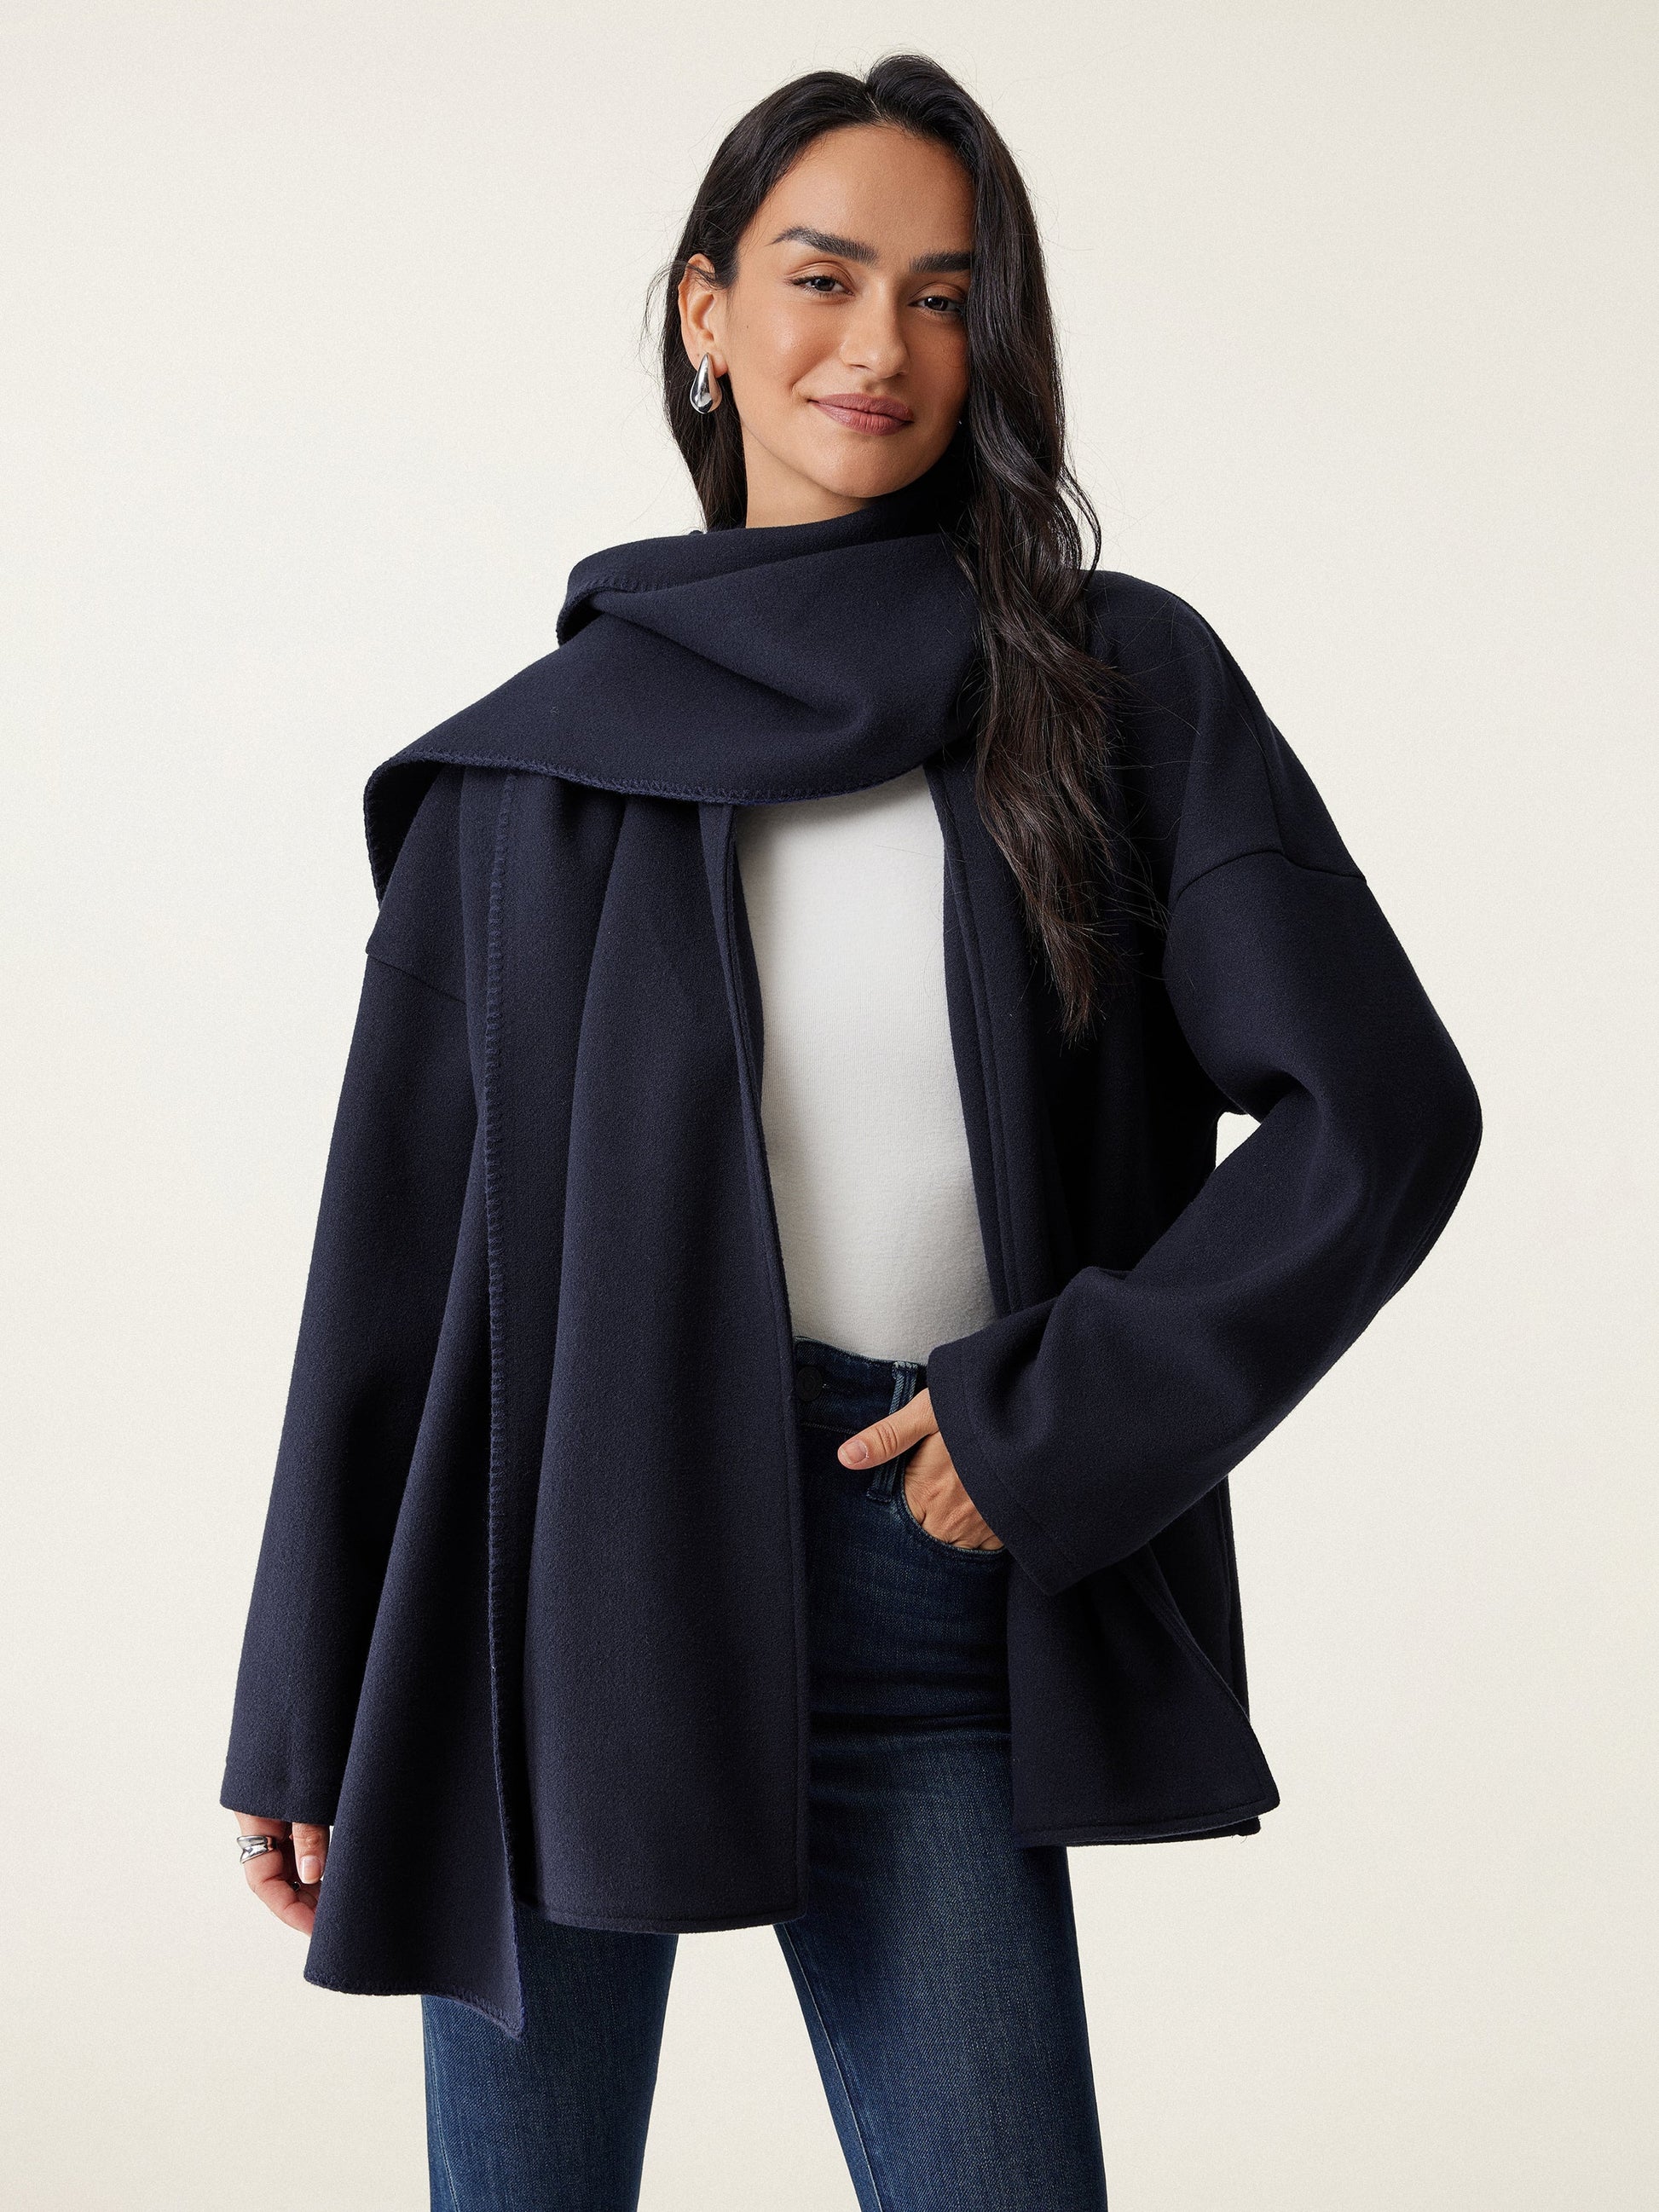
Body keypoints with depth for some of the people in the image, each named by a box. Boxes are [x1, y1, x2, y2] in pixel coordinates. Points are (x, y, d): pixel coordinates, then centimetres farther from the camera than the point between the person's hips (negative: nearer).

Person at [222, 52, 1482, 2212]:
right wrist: (308, 1720, 6)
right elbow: (398, 1240, 4)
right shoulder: (537, 763, 3)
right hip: (566, 1577, 1)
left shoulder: (1124, 688, 1)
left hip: (924, 1590, 0)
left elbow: (1380, 1111, -4)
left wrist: (1055, 1423, -9)